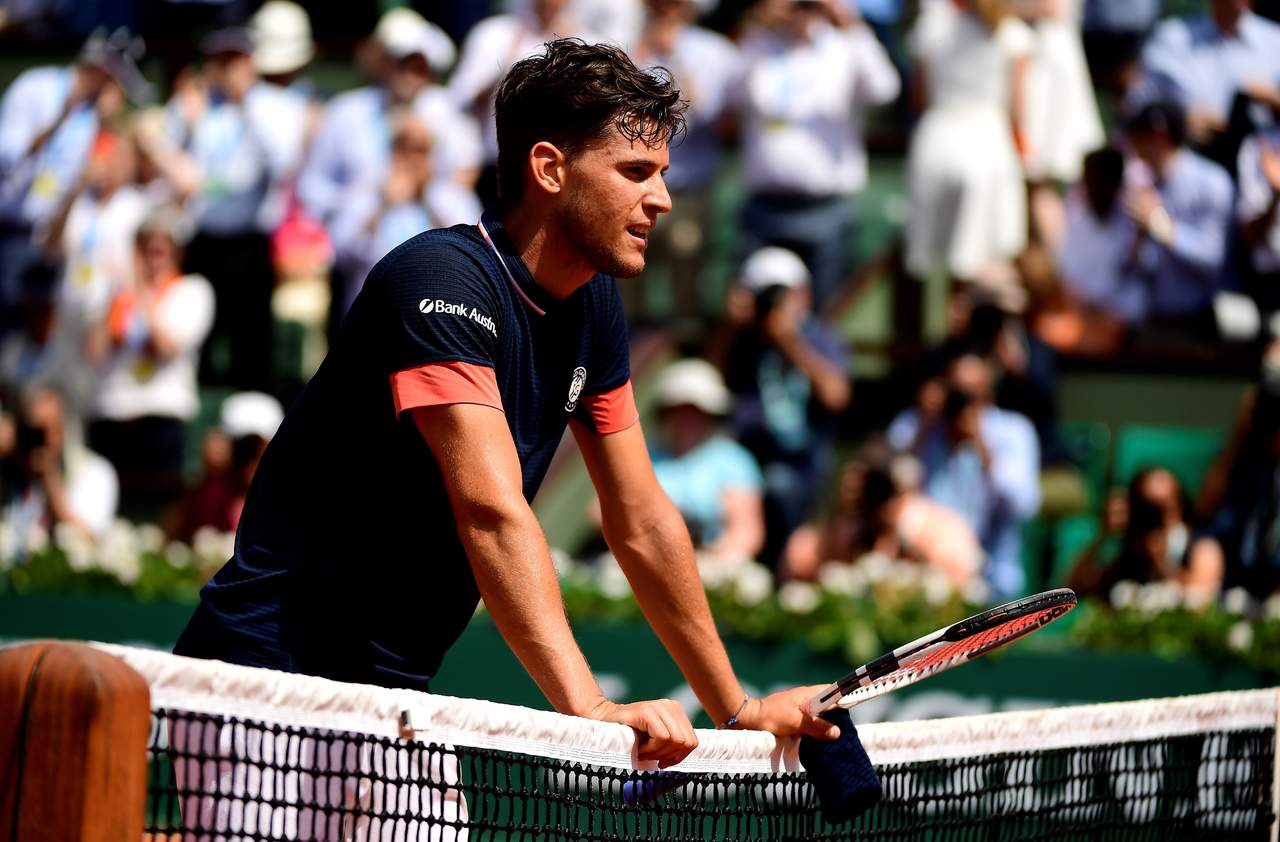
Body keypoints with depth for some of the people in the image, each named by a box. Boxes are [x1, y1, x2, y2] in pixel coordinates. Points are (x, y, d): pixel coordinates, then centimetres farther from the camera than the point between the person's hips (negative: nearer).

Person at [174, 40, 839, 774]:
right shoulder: (445, 280, -20)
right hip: (275, 681, -8)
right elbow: (492, 511, -31)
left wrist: (739, 710, 11)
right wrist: (590, 708, -40)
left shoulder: (593, 307, 8)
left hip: (394, 687, 8)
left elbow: (643, 522, 14)